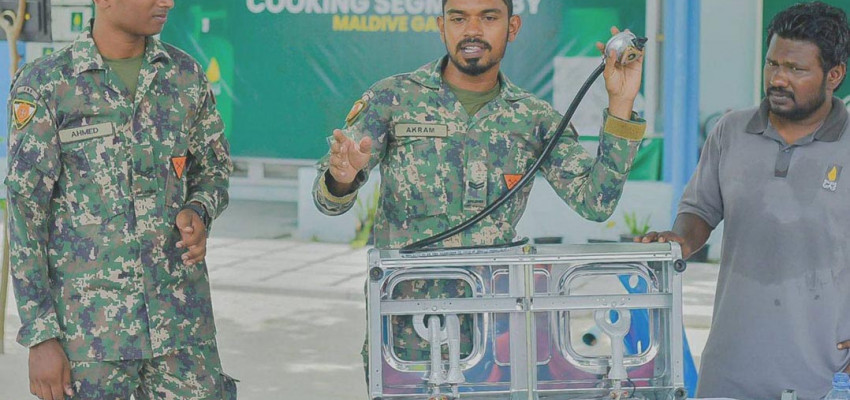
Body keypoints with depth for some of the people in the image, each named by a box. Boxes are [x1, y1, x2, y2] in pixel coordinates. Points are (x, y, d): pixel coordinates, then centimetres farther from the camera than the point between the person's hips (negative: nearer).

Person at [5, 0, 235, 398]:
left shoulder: (186, 76, 4)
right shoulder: (43, 86, -6)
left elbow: (212, 172, 17)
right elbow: (25, 214, -5)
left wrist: (198, 214, -8)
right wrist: (40, 336, -9)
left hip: (179, 316, 3)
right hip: (89, 320, -3)